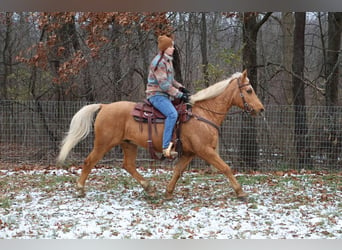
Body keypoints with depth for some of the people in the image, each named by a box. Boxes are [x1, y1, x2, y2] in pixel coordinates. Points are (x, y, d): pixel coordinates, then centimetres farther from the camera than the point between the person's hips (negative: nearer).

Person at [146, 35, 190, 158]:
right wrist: (179, 95, -17)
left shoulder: (168, 61, 16)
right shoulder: (159, 62, -15)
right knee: (172, 114, -31)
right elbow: (164, 85, -20)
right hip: (156, 95, -11)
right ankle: (166, 147, -35)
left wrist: (181, 88, 8)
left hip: (165, 95, 11)